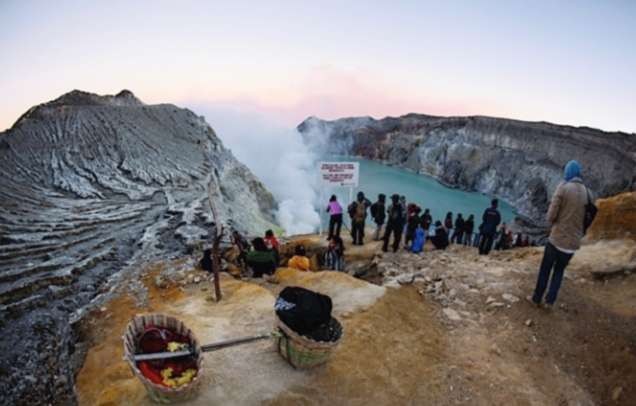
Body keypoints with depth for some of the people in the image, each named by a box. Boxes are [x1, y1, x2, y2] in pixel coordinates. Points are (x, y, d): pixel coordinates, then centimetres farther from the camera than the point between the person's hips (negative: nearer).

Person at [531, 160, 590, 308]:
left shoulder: (563, 187, -12)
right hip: (574, 242, 4)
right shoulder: (587, 192, 2)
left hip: (557, 238, -4)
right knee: (559, 270, 20)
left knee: (545, 270, 12)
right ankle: (550, 300, 18)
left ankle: (537, 298, 20)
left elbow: (551, 215, -13)